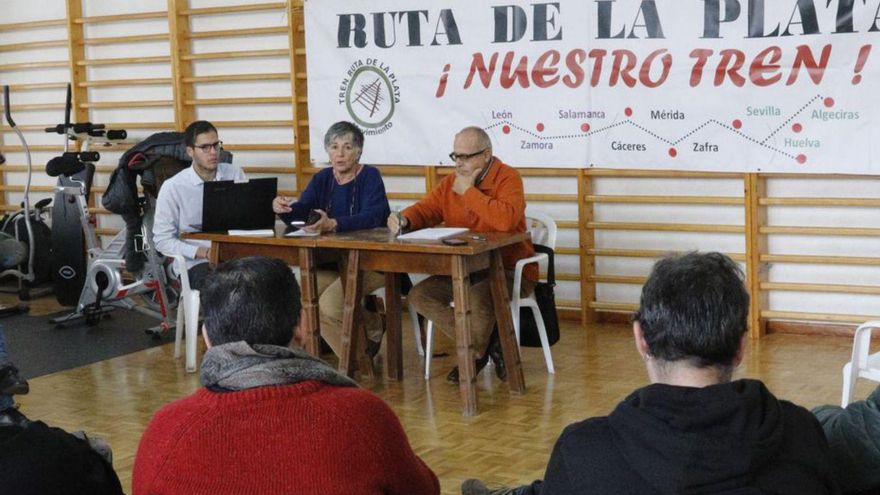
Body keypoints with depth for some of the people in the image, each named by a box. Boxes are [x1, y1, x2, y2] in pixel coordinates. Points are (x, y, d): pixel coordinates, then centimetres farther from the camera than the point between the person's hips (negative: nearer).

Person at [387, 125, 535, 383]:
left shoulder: (507, 177, -13)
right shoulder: (450, 182, 9)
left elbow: (506, 220, -31)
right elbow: (425, 209, 12)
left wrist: (469, 191, -21)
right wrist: (404, 219, -13)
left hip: (509, 270, -7)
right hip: (464, 270, 7)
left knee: (477, 297, -36)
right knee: (418, 295, -9)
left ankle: (476, 354, -2)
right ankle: (487, 345, -1)